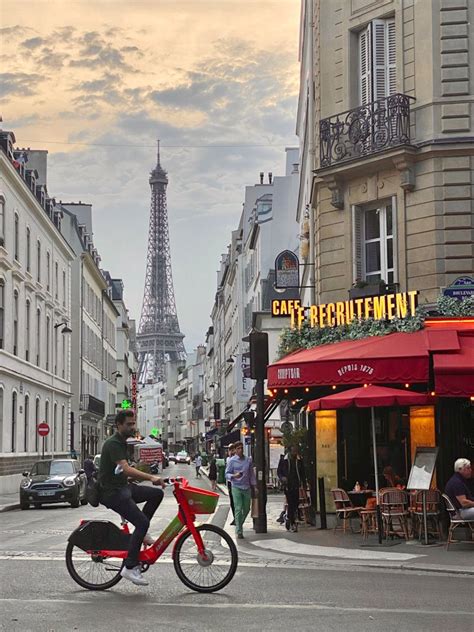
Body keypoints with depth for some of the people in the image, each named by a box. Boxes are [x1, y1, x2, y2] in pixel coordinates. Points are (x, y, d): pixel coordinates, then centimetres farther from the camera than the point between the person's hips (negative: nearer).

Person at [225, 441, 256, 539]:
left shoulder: (248, 460, 9)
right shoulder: (232, 460, -1)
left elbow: (251, 473, 15)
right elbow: (227, 474, -3)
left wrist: (254, 485, 13)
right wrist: (234, 476, -22)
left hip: (247, 487, 4)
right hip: (236, 487, -4)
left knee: (246, 509, 8)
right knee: (238, 509, -8)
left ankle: (239, 524, 31)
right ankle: (239, 531, -4)